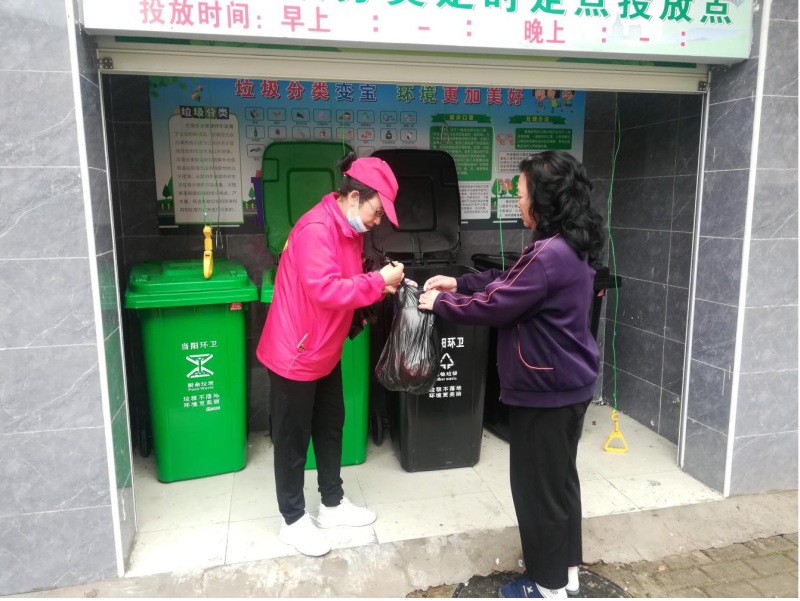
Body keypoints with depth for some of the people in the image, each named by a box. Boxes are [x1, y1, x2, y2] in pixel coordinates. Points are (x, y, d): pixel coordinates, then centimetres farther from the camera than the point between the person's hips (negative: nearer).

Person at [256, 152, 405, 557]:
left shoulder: (349, 230, 7)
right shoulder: (316, 229, -25)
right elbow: (326, 291, -32)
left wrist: (382, 285, -2)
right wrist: (378, 281, -24)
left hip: (325, 353, 10)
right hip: (295, 354, -10)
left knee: (330, 428, 19)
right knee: (292, 439, 7)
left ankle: (333, 505, 37)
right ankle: (293, 521, 25)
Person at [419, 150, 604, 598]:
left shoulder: (550, 255, -26)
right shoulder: (571, 247, 7)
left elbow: (494, 305, -20)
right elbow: (511, 283, 15)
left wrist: (441, 302, -5)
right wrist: (459, 283, 10)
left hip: (546, 391, -10)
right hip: (568, 384, 10)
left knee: (537, 486, 7)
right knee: (560, 479, 21)